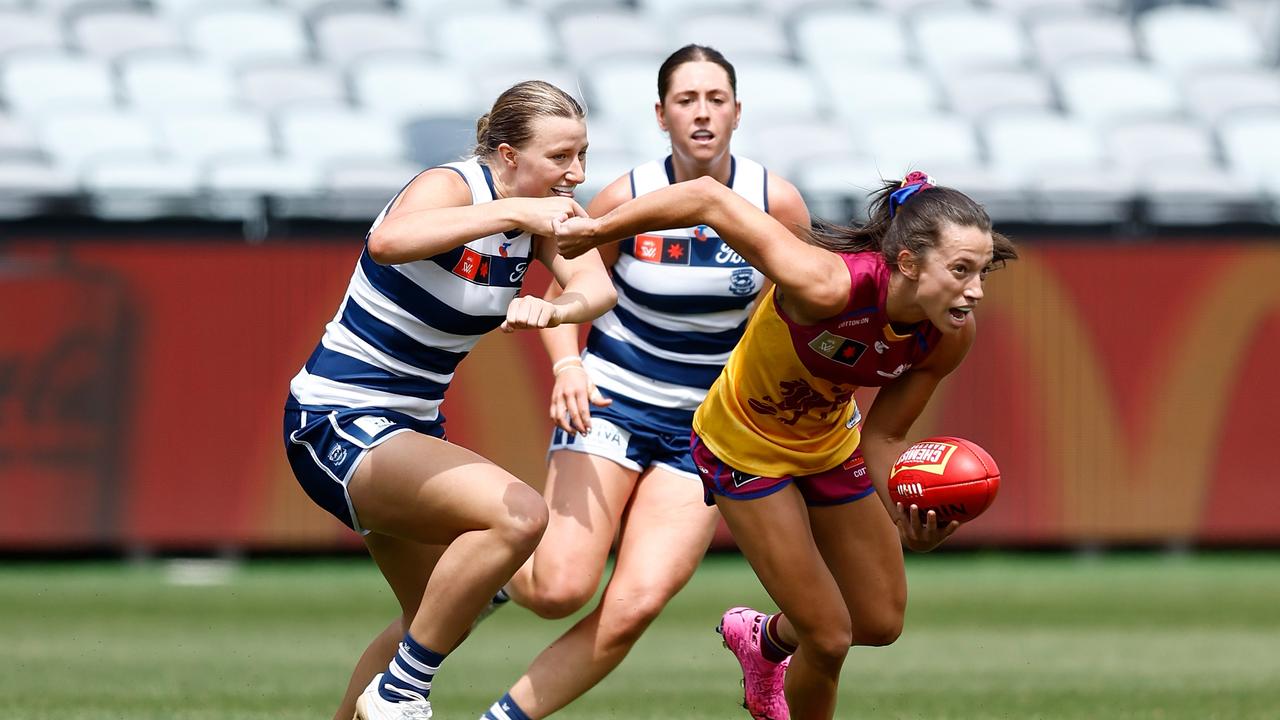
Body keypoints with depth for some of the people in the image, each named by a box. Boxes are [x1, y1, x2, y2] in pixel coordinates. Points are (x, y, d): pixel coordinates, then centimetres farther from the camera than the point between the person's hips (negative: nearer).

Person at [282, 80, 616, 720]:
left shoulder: (540, 214, 2)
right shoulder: (451, 187, -21)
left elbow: (596, 286, -17)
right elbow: (388, 241, -45)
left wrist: (557, 307, -39)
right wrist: (511, 213, -46)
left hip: (411, 427, 10)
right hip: (336, 423, -9)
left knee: (436, 614, 22)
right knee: (519, 515, -28)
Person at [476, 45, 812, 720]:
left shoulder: (775, 203, -8)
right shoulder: (627, 198, -10)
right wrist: (568, 366, -17)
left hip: (707, 428, 1)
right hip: (611, 403, -1)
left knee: (634, 607, -15)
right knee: (561, 589, -18)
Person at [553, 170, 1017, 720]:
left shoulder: (952, 336, -23)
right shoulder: (828, 286, -42)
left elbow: (883, 435, -12)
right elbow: (708, 200, -37)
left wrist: (906, 517, -31)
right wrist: (594, 230, -29)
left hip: (831, 442, 6)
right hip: (745, 445, -6)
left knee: (881, 623, 17)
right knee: (829, 638, -6)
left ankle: (763, 639, 47)